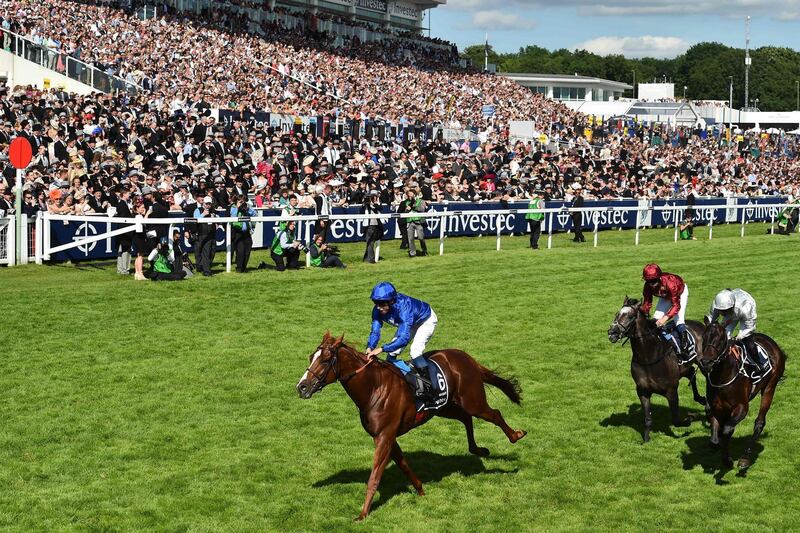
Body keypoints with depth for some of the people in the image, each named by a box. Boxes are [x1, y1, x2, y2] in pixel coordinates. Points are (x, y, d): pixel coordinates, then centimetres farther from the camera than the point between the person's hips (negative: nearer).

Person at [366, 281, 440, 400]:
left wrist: (382, 349, -56)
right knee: (392, 354, -1)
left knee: (415, 352, -26)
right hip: (410, 324, 8)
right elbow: (375, 331, -19)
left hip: (427, 320, -8)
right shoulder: (378, 310, -25)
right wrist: (370, 348, -39)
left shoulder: (403, 307, -45)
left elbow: (404, 337, -50)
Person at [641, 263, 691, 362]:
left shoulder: (670, 283, -44)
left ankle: (684, 351, -21)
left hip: (680, 293, -6)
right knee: (656, 319, -4)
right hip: (665, 297, 6)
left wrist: (665, 318, -55)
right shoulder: (648, 286, -28)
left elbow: (676, 305, -43)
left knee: (678, 319, -22)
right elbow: (646, 302, -17)